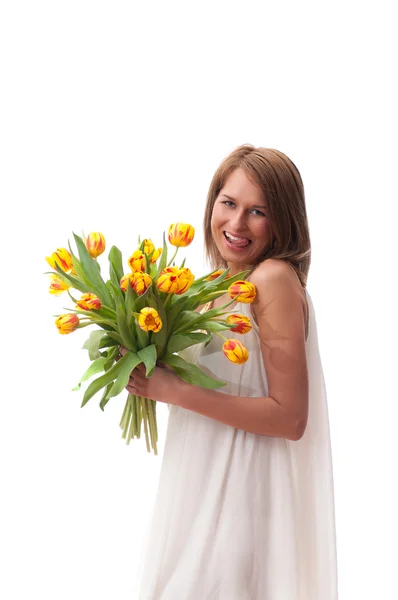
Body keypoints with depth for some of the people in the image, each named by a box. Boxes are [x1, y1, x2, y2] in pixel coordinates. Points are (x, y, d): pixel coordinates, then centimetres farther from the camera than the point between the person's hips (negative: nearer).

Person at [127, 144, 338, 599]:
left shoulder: (274, 279, -17)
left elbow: (290, 417, -20)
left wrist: (176, 391, -21)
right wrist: (153, 368, -1)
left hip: (242, 495, -8)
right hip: (204, 485, 8)